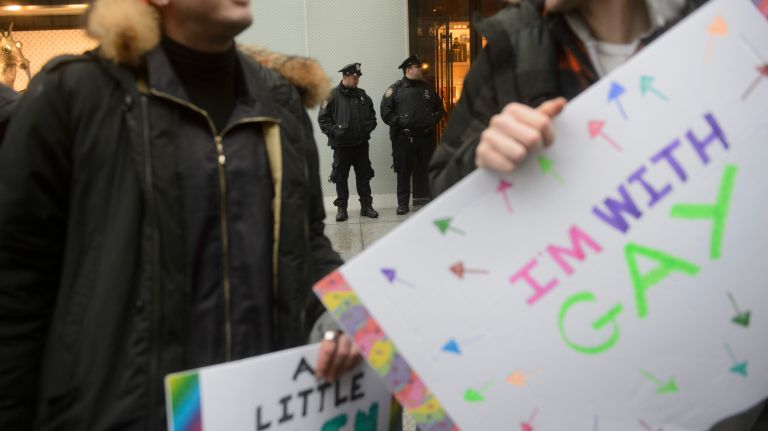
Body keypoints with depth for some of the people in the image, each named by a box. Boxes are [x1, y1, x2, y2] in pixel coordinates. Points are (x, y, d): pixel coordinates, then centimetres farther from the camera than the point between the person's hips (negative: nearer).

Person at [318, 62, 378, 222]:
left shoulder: (362, 95, 11)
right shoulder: (332, 95, -4)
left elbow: (372, 114, 20)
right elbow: (323, 119, -5)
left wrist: (369, 127, 4)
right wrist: (334, 131, -15)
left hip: (361, 144, 4)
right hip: (341, 145, -4)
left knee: (364, 175, 9)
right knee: (341, 177, 4)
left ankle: (366, 206, 18)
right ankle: (341, 208, 14)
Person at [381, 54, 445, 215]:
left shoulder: (427, 89, 13)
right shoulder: (396, 89, 0)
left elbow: (440, 108, 22)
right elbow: (385, 112, -6)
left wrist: (433, 121, 6)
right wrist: (399, 123, -13)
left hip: (426, 136, 4)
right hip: (403, 137, -3)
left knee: (429, 170, 8)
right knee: (404, 171, 2)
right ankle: (403, 204, 10)